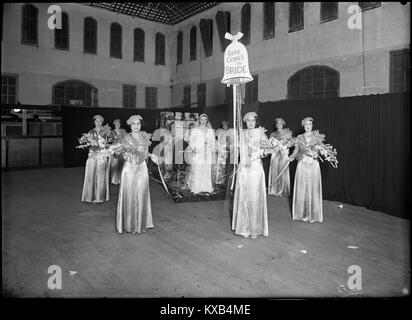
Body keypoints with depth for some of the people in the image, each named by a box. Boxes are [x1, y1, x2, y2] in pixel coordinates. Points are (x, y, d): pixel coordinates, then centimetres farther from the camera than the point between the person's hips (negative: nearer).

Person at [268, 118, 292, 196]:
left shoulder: (286, 132, 8)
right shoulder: (273, 134, 13)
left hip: (284, 154, -1)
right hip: (275, 154, 1)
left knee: (283, 172, -4)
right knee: (274, 171, -2)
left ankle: (283, 190, 2)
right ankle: (274, 190, 3)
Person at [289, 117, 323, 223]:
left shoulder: (317, 137, 4)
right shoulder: (299, 137, 7)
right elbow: (296, 150, 6)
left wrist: (317, 154, -17)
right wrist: (292, 156, -13)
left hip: (313, 165, -1)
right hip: (302, 165, 1)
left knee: (313, 189, 1)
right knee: (301, 189, 2)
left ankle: (313, 214, 12)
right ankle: (302, 214, 13)